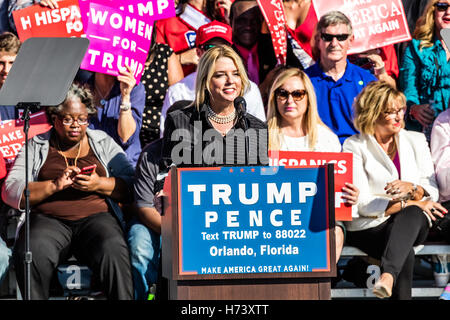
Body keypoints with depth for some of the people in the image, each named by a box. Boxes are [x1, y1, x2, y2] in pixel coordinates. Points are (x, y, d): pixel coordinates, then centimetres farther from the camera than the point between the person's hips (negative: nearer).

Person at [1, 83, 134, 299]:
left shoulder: (103, 143, 19)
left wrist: (99, 184, -10)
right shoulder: (36, 146, 16)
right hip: (48, 219, 0)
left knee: (113, 251, -34)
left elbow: (132, 186, 9)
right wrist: (54, 185, -11)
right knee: (32, 254, -35)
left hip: (97, 216, 1)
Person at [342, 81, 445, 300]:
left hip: (413, 222, 2)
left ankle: (388, 274, -58)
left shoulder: (415, 140, 15)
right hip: (369, 227, -2)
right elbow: (363, 204, -6)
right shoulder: (354, 146, 3)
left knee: (411, 214, -37)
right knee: (406, 253, -36)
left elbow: (431, 191, 8)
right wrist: (411, 203, -11)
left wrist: (411, 189, -17)